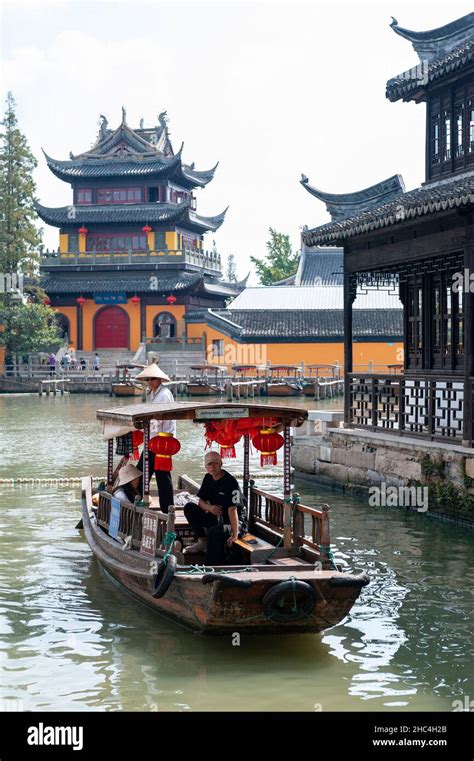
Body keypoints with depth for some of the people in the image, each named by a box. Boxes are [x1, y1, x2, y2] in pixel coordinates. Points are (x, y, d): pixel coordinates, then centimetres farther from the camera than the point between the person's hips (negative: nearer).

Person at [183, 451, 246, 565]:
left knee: (214, 532, -38)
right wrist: (209, 508, -15)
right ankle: (202, 541, -2)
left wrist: (235, 534, -31)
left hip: (233, 521, -8)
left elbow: (232, 509, -26)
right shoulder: (208, 478, 4)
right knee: (189, 507, -4)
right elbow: (201, 501, 10)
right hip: (215, 518, 8)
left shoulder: (230, 482, -20)